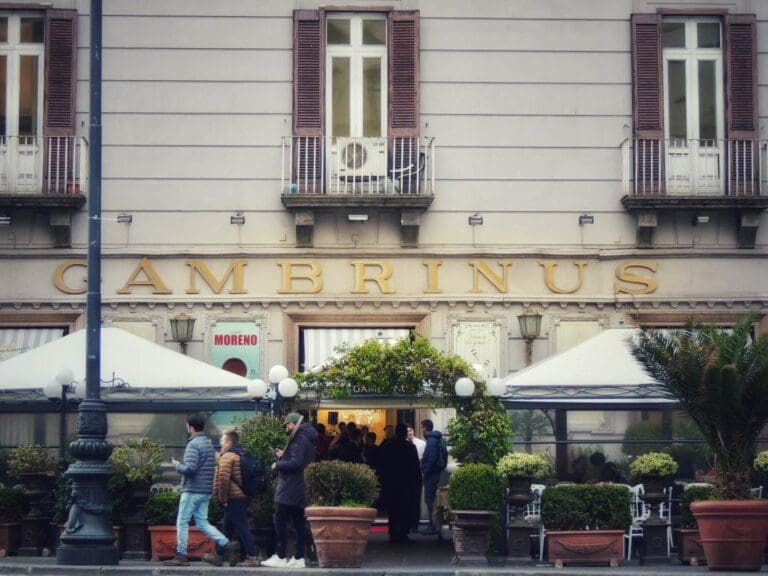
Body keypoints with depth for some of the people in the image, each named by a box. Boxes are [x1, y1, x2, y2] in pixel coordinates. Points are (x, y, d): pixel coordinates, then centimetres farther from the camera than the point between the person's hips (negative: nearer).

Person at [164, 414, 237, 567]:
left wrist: (177, 465, -4)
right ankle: (226, 544, -3)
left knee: (182, 522, 1)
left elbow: (190, 468, -23)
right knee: (202, 523, 11)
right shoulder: (209, 443, 14)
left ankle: (181, 555, 3)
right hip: (206, 491, 8)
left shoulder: (194, 444, -14)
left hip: (192, 490, -8)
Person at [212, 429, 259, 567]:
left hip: (233, 499, -10)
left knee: (241, 527, -9)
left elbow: (223, 479, -22)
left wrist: (222, 498, -14)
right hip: (242, 496, 10)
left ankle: (252, 557, -10)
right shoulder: (241, 454, 18)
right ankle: (219, 556, 22)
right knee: (228, 528, 15)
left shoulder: (228, 456, -12)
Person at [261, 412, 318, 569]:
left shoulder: (299, 439, -14)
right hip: (299, 490, 10)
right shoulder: (305, 438, 18)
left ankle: (280, 557, -7)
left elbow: (296, 462, -24)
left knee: (280, 522, -7)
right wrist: (283, 455, 13)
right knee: (298, 523, 7)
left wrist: (278, 465, -12)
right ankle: (299, 558, 6)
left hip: (289, 490, -10)